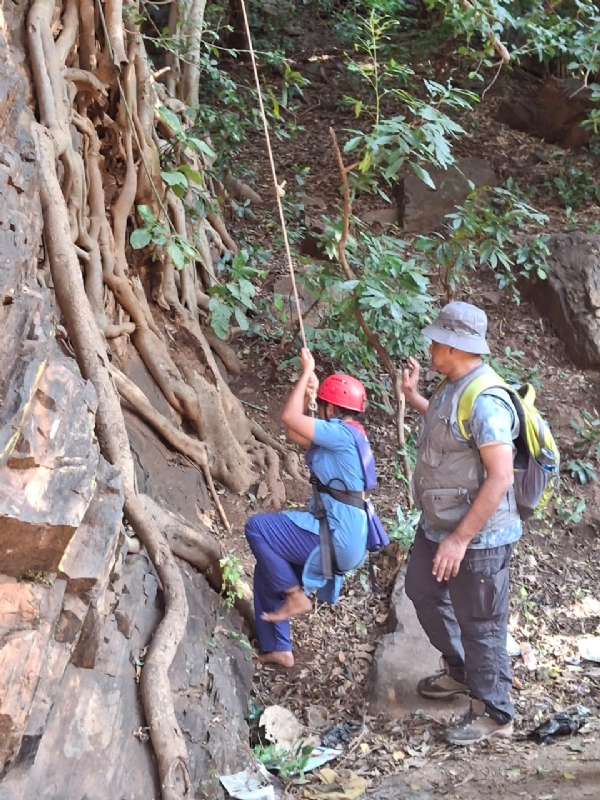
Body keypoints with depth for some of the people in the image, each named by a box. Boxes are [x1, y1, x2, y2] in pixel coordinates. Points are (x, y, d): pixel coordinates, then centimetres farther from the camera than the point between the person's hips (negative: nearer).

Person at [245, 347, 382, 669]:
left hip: (337, 536, -10)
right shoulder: (345, 436, 13)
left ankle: (296, 596, -4)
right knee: (266, 569, 16)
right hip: (342, 534, 10)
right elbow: (295, 433, 20)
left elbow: (289, 417, -20)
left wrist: (306, 373, -10)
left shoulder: (343, 433, -17)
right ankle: (276, 649, 22)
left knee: (256, 527, -11)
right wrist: (307, 389, 13)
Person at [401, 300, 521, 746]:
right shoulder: (454, 387, 3)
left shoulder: (484, 401, -28)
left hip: (477, 537, -10)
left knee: (480, 625, 4)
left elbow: (501, 478, -30)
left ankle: (493, 714, 23)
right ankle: (460, 672, 46)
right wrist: (414, 398, 18)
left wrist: (460, 538, -28)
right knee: (423, 592, 26)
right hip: (439, 525, 11)